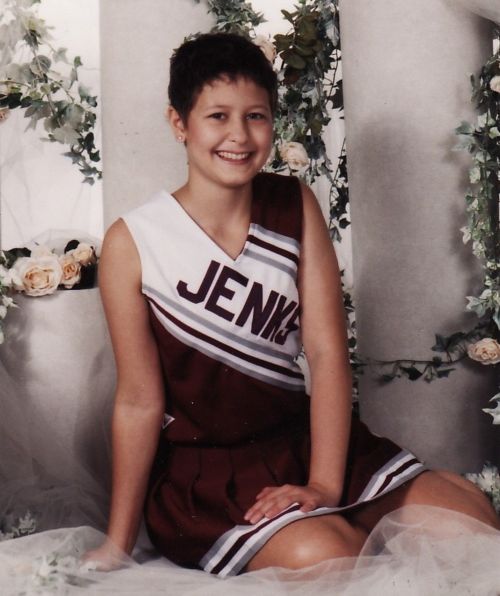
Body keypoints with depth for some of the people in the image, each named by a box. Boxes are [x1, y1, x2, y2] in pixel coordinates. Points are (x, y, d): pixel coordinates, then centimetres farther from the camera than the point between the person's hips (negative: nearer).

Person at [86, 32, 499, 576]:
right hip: (200, 467, -3)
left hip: (304, 439, 4)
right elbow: (140, 401, -9)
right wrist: (116, 546, -9)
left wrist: (323, 485, -17)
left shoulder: (295, 206, 0)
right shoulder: (132, 244, -11)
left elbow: (327, 352, -7)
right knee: (324, 554, -29)